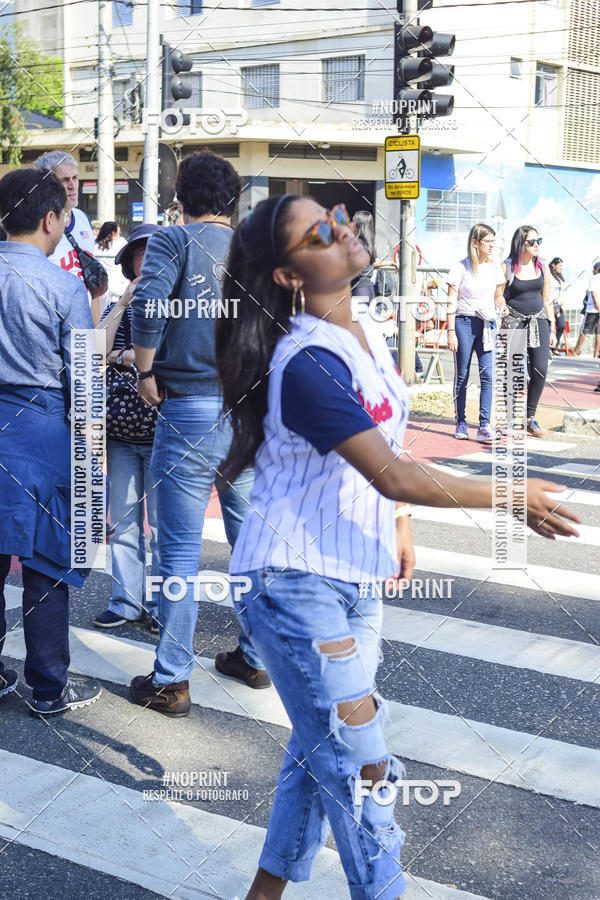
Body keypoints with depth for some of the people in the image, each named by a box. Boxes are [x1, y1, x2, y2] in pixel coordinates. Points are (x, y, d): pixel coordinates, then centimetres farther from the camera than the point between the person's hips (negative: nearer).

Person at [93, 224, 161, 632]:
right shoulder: (119, 308, 12)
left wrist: (123, 356, -8)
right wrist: (125, 302, -6)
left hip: (162, 431, -4)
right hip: (122, 432, 4)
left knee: (161, 522, 1)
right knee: (123, 519, 8)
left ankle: (159, 603, 14)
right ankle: (126, 601, 19)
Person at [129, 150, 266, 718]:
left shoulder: (173, 240, -1)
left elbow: (147, 307, -17)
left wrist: (146, 373, -5)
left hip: (190, 413, -4)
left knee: (179, 550, 3)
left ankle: (171, 680, 10)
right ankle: (255, 657, 29)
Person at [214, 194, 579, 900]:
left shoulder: (366, 331, 5)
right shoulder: (305, 365, -23)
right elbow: (390, 473, -24)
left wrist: (398, 522, 14)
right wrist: (508, 497, -15)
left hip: (355, 576, 8)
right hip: (294, 582, -8)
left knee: (319, 747, 17)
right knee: (358, 760, 2)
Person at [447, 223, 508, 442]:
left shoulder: (495, 268, 10)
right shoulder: (460, 268, -2)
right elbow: (451, 302, -3)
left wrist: (502, 307, -2)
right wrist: (451, 331, -9)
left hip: (488, 324, 3)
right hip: (464, 323, -3)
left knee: (488, 375, -7)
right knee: (462, 375, 3)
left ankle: (484, 426, -7)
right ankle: (461, 424, 14)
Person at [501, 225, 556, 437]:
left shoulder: (542, 267, 9)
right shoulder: (506, 267, -4)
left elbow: (547, 300, 15)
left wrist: (552, 329, 13)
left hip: (538, 321, 4)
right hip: (514, 323, -4)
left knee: (540, 370, -7)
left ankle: (530, 417, 7)